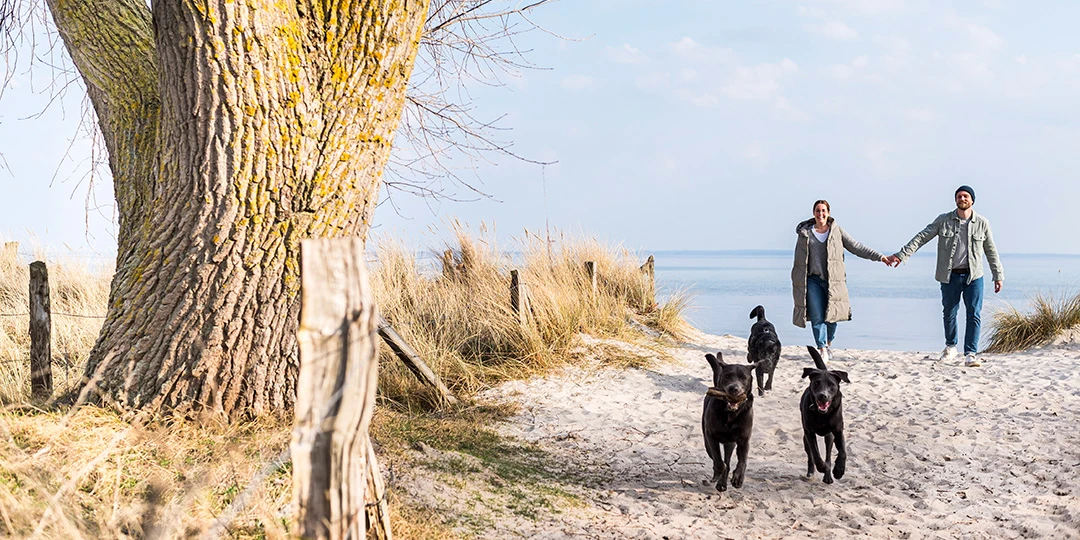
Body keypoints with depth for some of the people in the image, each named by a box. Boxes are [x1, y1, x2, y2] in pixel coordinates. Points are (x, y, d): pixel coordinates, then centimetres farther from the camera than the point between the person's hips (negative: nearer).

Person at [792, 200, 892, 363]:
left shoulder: (837, 231, 9)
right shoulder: (804, 233, 8)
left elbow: (857, 248, 9)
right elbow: (798, 260, 13)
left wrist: (879, 257, 3)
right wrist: (797, 284, 11)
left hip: (833, 280, 1)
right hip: (813, 279, -1)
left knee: (832, 314, 3)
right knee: (817, 316, -9)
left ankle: (828, 343, 27)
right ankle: (822, 350, -10)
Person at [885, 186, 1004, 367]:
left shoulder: (982, 223, 2)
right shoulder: (943, 220, 0)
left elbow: (991, 251, 10)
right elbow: (921, 237, -4)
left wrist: (998, 276, 10)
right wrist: (901, 255, -14)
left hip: (973, 276, 0)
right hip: (950, 276, 0)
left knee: (974, 315, -8)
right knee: (949, 313, 11)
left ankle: (971, 354, -6)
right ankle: (950, 346, 33)